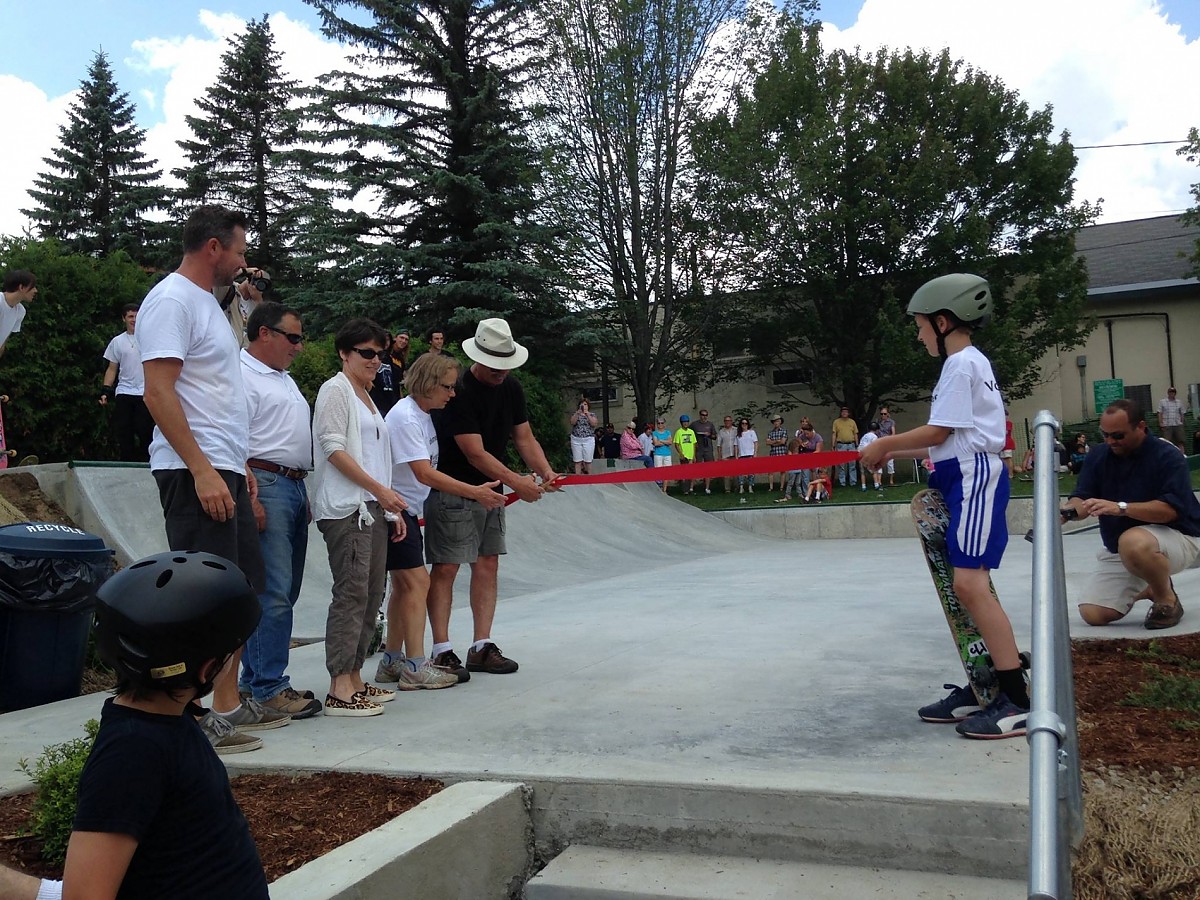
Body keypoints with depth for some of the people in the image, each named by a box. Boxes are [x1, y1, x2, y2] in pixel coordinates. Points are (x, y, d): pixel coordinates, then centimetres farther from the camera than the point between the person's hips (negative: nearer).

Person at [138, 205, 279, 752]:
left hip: (223, 470, 10)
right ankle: (187, 721, 0)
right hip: (195, 473, -10)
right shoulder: (171, 300, -10)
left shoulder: (206, 301, 20)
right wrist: (202, 470, -23)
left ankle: (228, 705, 24)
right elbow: (158, 391, -19)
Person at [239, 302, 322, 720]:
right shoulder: (242, 376, -8)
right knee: (273, 594, -10)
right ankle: (269, 687, -3)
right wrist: (250, 500, -22)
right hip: (266, 485, -10)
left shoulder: (284, 379, 23)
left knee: (282, 592, 11)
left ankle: (253, 678, 20)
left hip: (294, 486, 10)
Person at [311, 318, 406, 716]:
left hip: (373, 507, 9)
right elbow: (334, 449, -11)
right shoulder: (335, 390, -2)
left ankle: (354, 678, 13)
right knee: (352, 593, -13)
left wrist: (392, 508, 19)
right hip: (345, 507, -9)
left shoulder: (366, 397, 24)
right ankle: (339, 689, -11)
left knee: (372, 594, 7)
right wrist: (380, 489, -15)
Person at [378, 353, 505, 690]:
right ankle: (415, 668, -9)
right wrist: (474, 492, -26)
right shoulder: (405, 417, -19)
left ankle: (392, 661, 23)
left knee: (403, 585, 13)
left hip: (407, 510, 10)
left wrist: (475, 492, 13)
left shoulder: (422, 415, 11)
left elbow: (429, 470, 17)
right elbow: (423, 473, -25)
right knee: (417, 581, -12)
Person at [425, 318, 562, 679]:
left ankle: (481, 648, 12)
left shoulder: (511, 388, 5)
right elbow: (475, 453, -23)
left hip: (491, 488, 8)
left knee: (488, 565, 6)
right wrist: (517, 482, -26)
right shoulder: (459, 391, -19)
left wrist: (546, 472, -9)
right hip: (452, 491, -8)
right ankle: (442, 652, 0)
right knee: (445, 568, -6)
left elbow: (524, 437, 8)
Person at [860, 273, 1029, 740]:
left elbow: (939, 432, -12)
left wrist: (884, 445, 0)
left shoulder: (961, 363, -8)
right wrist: (893, 452, 22)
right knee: (968, 585, 9)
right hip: (963, 478, 11)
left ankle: (1019, 701, -16)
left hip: (975, 476, -11)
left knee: (970, 584, -17)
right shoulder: (970, 362, 22)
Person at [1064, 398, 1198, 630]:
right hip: (1118, 549, 6)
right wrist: (1066, 511, -31)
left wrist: (1120, 507, -39)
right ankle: (1147, 590, 20)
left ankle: (1167, 599, -12)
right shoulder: (1098, 455, 0)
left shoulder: (1168, 456, -15)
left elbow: (1170, 509, -27)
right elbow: (1081, 499, -7)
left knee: (1133, 543, -42)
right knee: (1092, 614, -8)